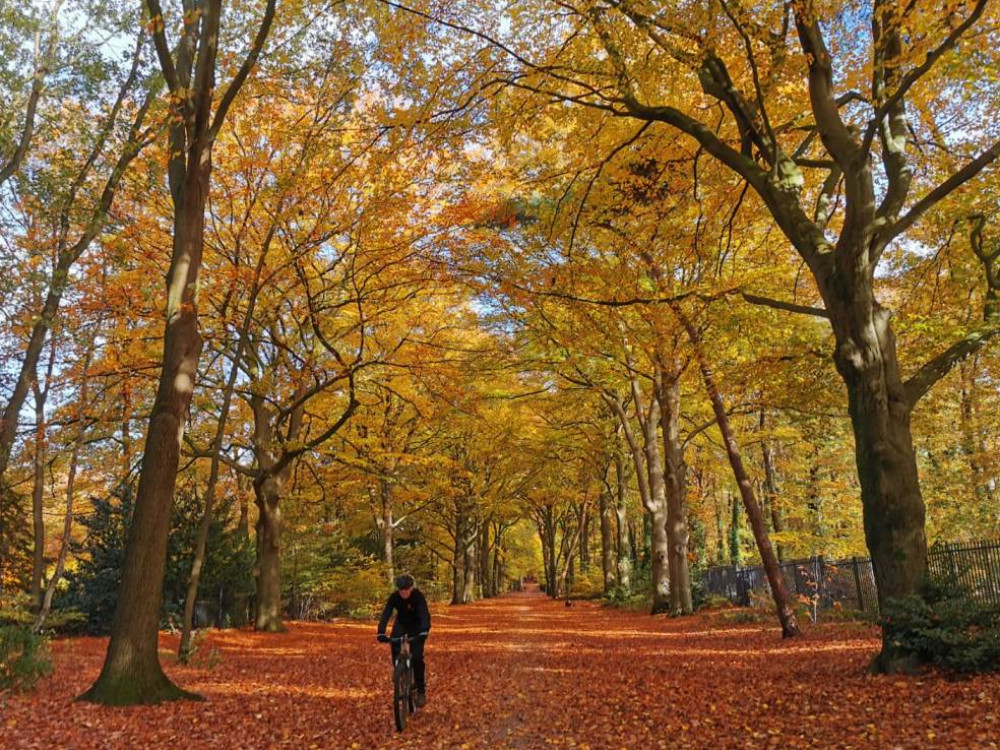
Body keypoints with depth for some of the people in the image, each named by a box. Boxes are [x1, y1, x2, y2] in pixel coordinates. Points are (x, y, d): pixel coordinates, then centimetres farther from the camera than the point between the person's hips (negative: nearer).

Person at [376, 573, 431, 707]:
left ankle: (421, 691, -2)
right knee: (396, 655, -16)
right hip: (401, 625, 2)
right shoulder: (394, 597, -22)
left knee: (417, 657, -16)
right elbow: (386, 614, -32)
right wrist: (381, 632, -47)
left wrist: (424, 632, -56)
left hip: (416, 627, -2)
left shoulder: (418, 596, -29)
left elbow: (425, 614, -39)